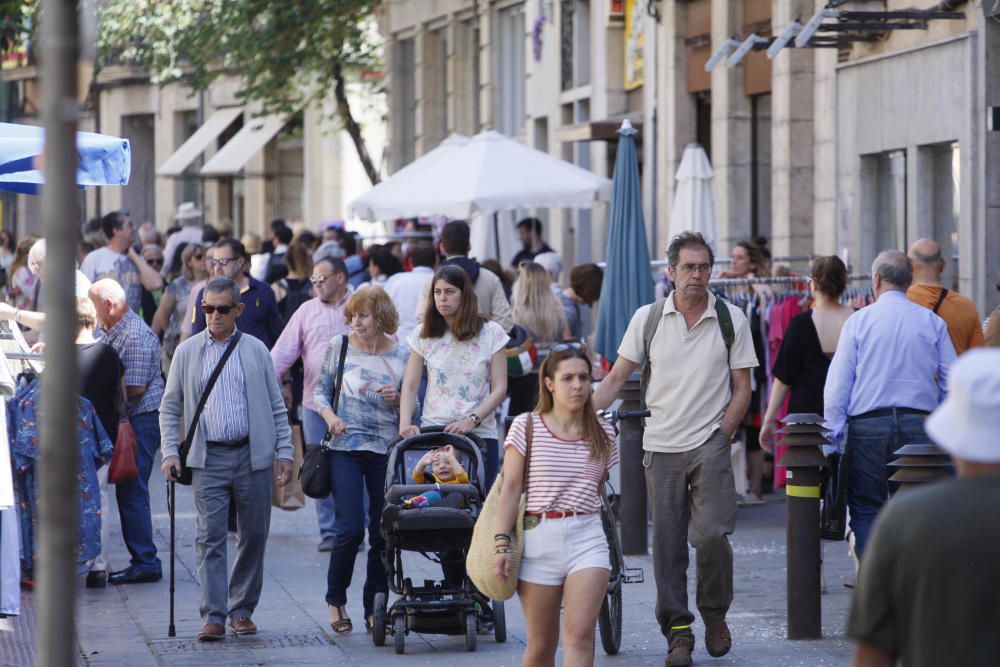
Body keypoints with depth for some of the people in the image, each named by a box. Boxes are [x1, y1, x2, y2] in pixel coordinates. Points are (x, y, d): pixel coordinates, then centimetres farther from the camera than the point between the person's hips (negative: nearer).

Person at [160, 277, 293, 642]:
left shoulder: (255, 350, 8)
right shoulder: (187, 352, 8)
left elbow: (276, 405, 9)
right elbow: (170, 406, 10)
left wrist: (284, 451, 2)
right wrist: (170, 451, -1)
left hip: (252, 457, 1)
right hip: (208, 458, -1)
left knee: (254, 536, 5)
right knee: (211, 538, -7)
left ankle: (242, 611, 18)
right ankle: (214, 617, -8)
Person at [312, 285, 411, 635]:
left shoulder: (401, 354, 3)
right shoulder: (338, 346, 2)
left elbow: (413, 406, 12)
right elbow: (321, 390, 9)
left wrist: (398, 398, -10)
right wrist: (330, 416, -10)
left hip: (387, 450, 1)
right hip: (346, 448, -1)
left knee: (383, 533, 3)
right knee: (350, 529, -10)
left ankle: (374, 609, 13)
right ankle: (336, 599, 10)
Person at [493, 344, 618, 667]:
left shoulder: (603, 434, 7)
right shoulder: (526, 427, 0)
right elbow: (511, 489, -2)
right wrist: (502, 543, -9)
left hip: (588, 537, 1)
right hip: (538, 539, -1)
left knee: (579, 636, -14)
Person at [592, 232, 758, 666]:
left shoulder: (731, 319, 2)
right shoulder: (647, 318, 4)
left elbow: (742, 387, 5)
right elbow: (617, 377, 7)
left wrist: (721, 433, -7)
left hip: (710, 444, -2)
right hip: (661, 446, 2)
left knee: (711, 535, -13)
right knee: (667, 543, 2)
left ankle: (715, 616, 9)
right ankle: (678, 630, 9)